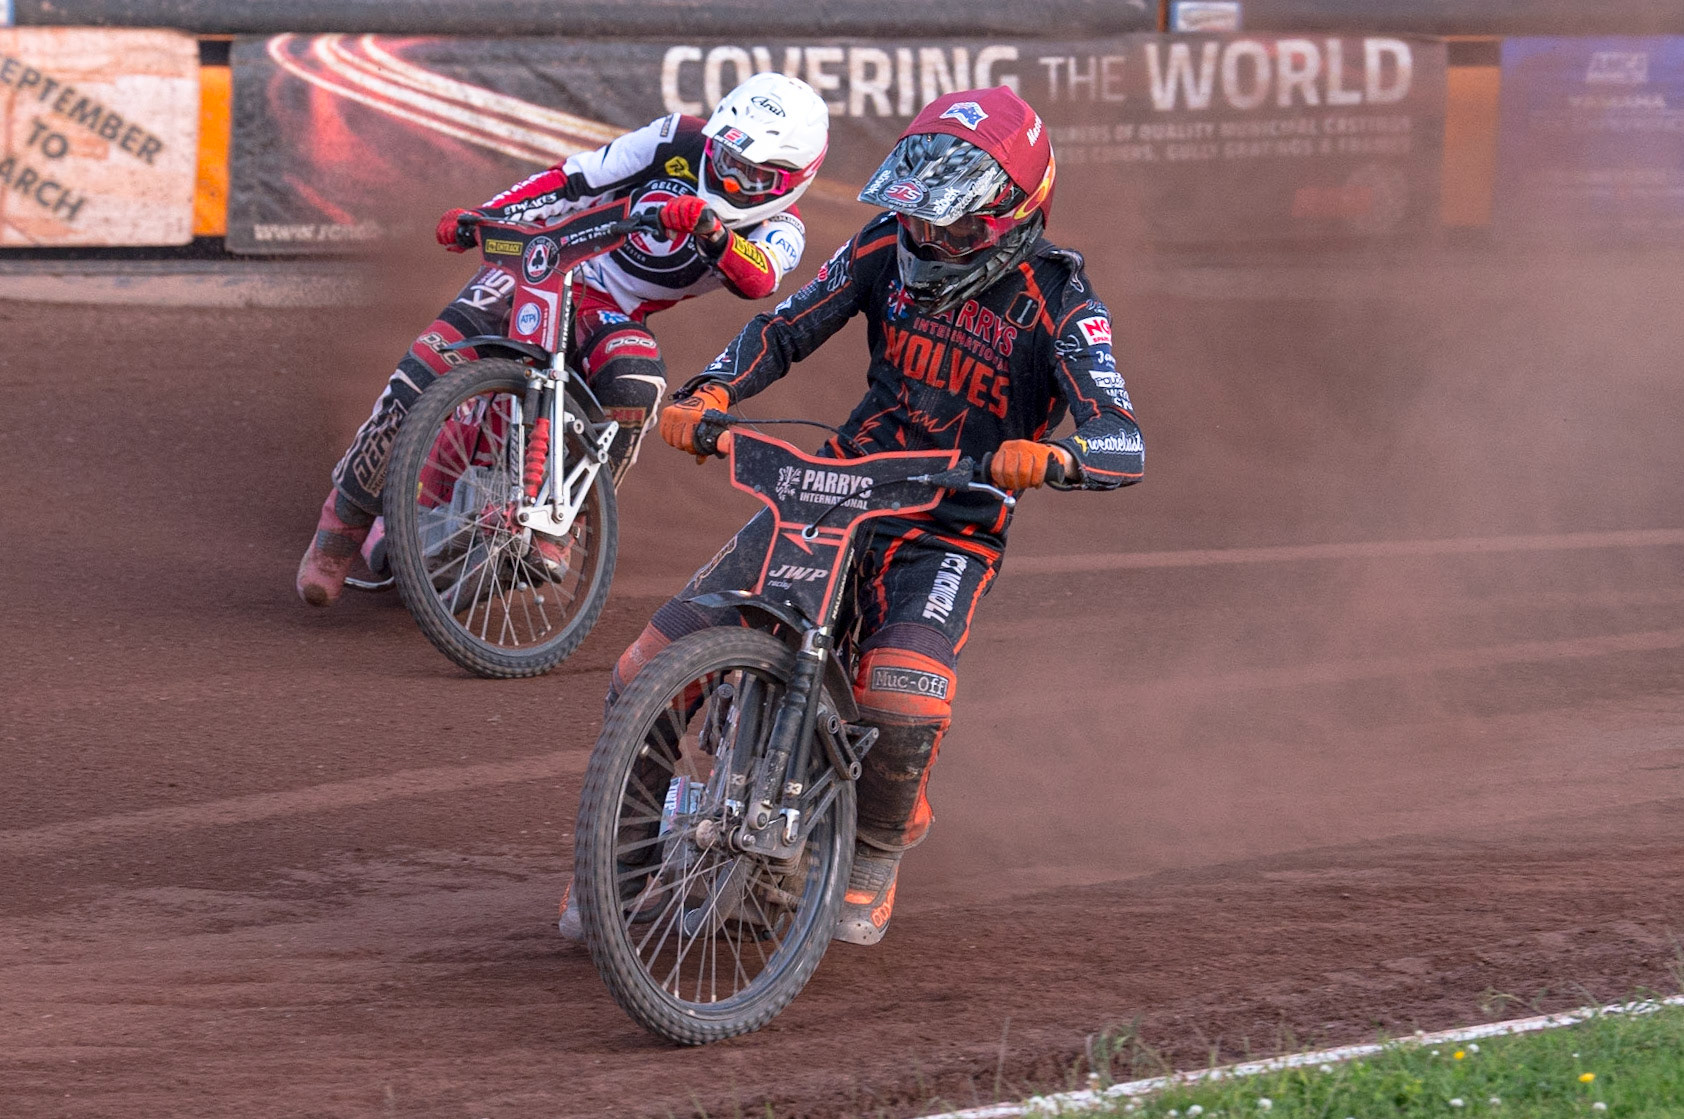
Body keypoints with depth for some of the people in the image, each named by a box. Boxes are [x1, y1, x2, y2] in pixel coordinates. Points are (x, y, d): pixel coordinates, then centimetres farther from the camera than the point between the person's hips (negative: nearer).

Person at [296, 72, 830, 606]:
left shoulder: (778, 229, -8)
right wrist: (484, 215, -11)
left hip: (614, 316, 1)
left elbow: (759, 279, -31)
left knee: (635, 386, -35)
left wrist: (710, 231, -50)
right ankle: (345, 519, -5)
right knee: (421, 381, -20)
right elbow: (575, 180, -1)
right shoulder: (680, 141, -6)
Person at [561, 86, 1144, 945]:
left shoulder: (1056, 302, -15)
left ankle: (878, 854, 1)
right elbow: (786, 329, 6)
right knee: (651, 669, -7)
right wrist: (711, 391, -14)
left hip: (949, 536, -4)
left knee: (903, 700, -33)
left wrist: (1050, 456, -46)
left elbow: (1123, 445, -24)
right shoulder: (890, 246, -2)